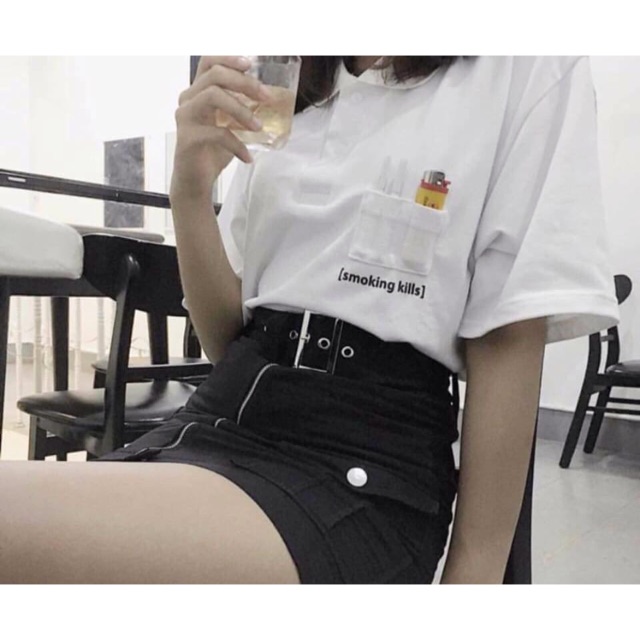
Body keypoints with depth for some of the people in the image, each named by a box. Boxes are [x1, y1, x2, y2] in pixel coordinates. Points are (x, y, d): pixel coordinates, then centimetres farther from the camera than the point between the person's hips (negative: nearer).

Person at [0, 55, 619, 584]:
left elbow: (509, 345, -3)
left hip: (361, 469, -5)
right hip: (220, 416, 6)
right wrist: (190, 188, -5)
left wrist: (474, 569, -4)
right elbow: (224, 336, 11)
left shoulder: (528, 69, 4)